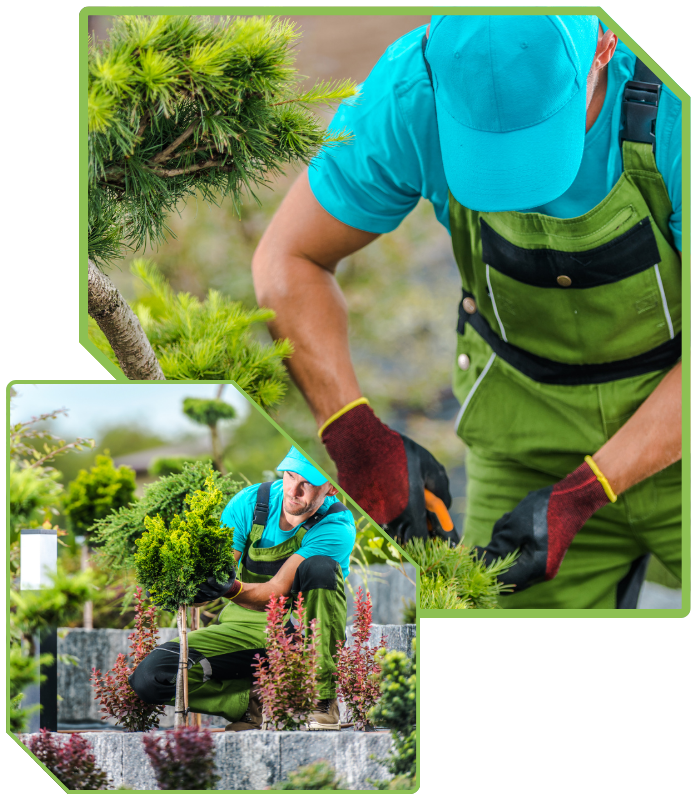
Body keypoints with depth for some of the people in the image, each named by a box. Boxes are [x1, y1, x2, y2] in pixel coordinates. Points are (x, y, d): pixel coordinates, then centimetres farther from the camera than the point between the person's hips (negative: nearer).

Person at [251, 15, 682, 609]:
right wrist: (354, 433, -21)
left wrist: (582, 496, -27)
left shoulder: (673, 106, -29)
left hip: (673, 422, -2)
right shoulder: (410, 96, -22)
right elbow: (289, 261, -8)